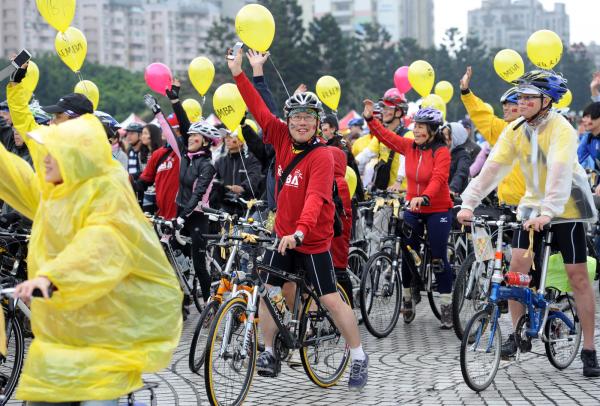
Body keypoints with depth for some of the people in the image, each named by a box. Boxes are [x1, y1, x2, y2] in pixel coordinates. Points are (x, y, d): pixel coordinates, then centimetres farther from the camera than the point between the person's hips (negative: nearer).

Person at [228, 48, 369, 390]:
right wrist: (238, 73, -7)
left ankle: (359, 358, 11)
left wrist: (300, 231, -43)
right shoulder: (282, 139, -1)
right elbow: (259, 109, -1)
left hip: (313, 240, -6)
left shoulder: (322, 156, -18)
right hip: (283, 236, 6)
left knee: (331, 299, -3)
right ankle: (269, 353, 18)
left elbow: (315, 198, -29)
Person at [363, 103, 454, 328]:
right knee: (407, 254, 4)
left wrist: (424, 197, -44)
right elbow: (386, 135, 5)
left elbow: (438, 179, -28)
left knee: (438, 258, -2)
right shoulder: (409, 146, 1)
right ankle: (406, 296, 23)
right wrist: (370, 119, -10)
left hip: (437, 211, -5)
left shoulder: (441, 152, -15)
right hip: (413, 209, 5)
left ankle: (446, 305, 8)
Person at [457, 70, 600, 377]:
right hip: (533, 205, 5)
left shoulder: (561, 129, -20)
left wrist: (548, 212, -46)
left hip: (566, 208, -4)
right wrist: (468, 203, -20)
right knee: (517, 266, -7)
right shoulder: (515, 130, -4)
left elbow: (560, 173, -33)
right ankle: (518, 334, 8)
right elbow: (493, 167, -11)